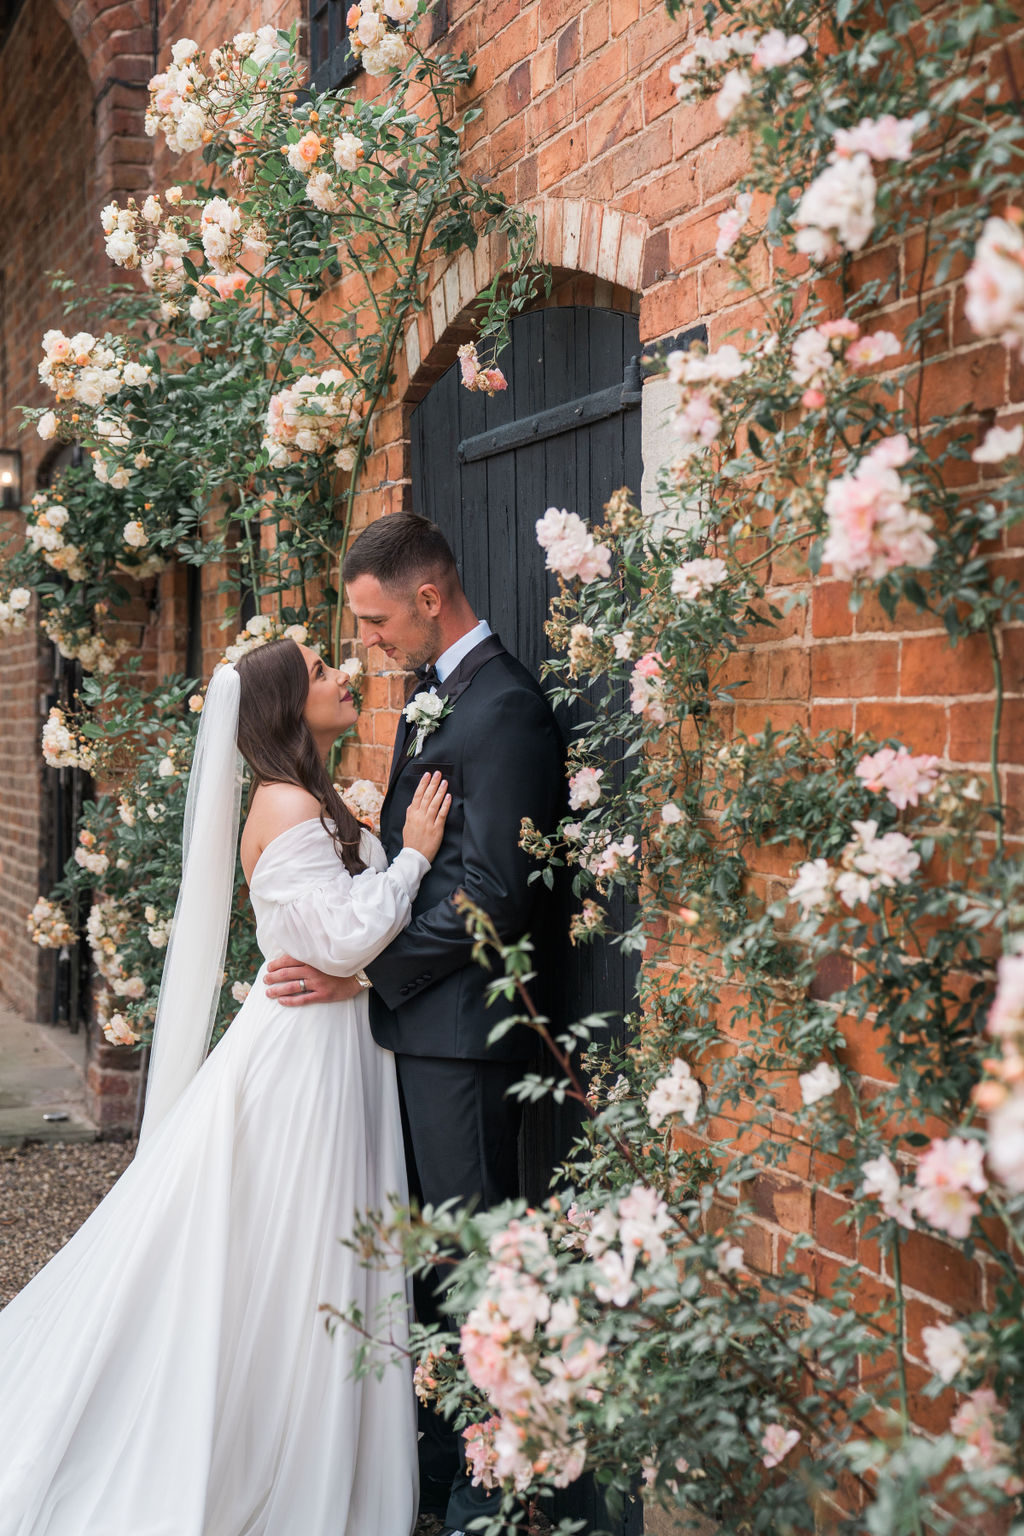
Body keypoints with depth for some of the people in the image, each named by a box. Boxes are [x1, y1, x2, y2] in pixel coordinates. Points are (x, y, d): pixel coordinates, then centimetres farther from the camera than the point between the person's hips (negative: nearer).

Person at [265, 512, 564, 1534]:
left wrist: (364, 973, -15)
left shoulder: (504, 709, -15)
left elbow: (495, 893, -20)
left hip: (460, 1027, -9)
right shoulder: (431, 696, 15)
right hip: (414, 1018, 9)